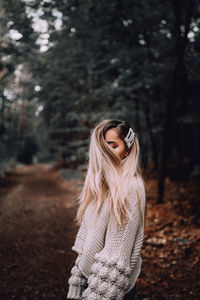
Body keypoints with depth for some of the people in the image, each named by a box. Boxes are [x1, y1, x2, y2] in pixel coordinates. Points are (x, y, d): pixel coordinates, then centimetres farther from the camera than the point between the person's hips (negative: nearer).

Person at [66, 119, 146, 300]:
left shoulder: (131, 187, -20)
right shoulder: (98, 182, 3)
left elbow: (119, 251, -21)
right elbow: (86, 234, 7)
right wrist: (77, 284, 9)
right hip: (89, 276, 7)